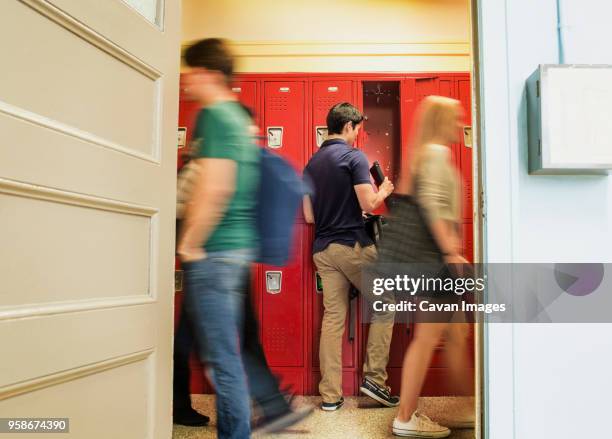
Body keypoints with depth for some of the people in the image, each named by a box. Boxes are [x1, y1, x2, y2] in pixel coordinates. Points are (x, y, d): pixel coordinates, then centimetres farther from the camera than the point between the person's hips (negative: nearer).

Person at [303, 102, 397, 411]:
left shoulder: (311, 164, 13)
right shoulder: (354, 157, -7)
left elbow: (309, 216, 12)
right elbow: (368, 204, -15)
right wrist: (384, 192, 6)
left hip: (322, 249, 6)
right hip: (352, 244, -6)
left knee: (333, 317, 7)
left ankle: (330, 395, 9)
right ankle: (374, 377, 8)